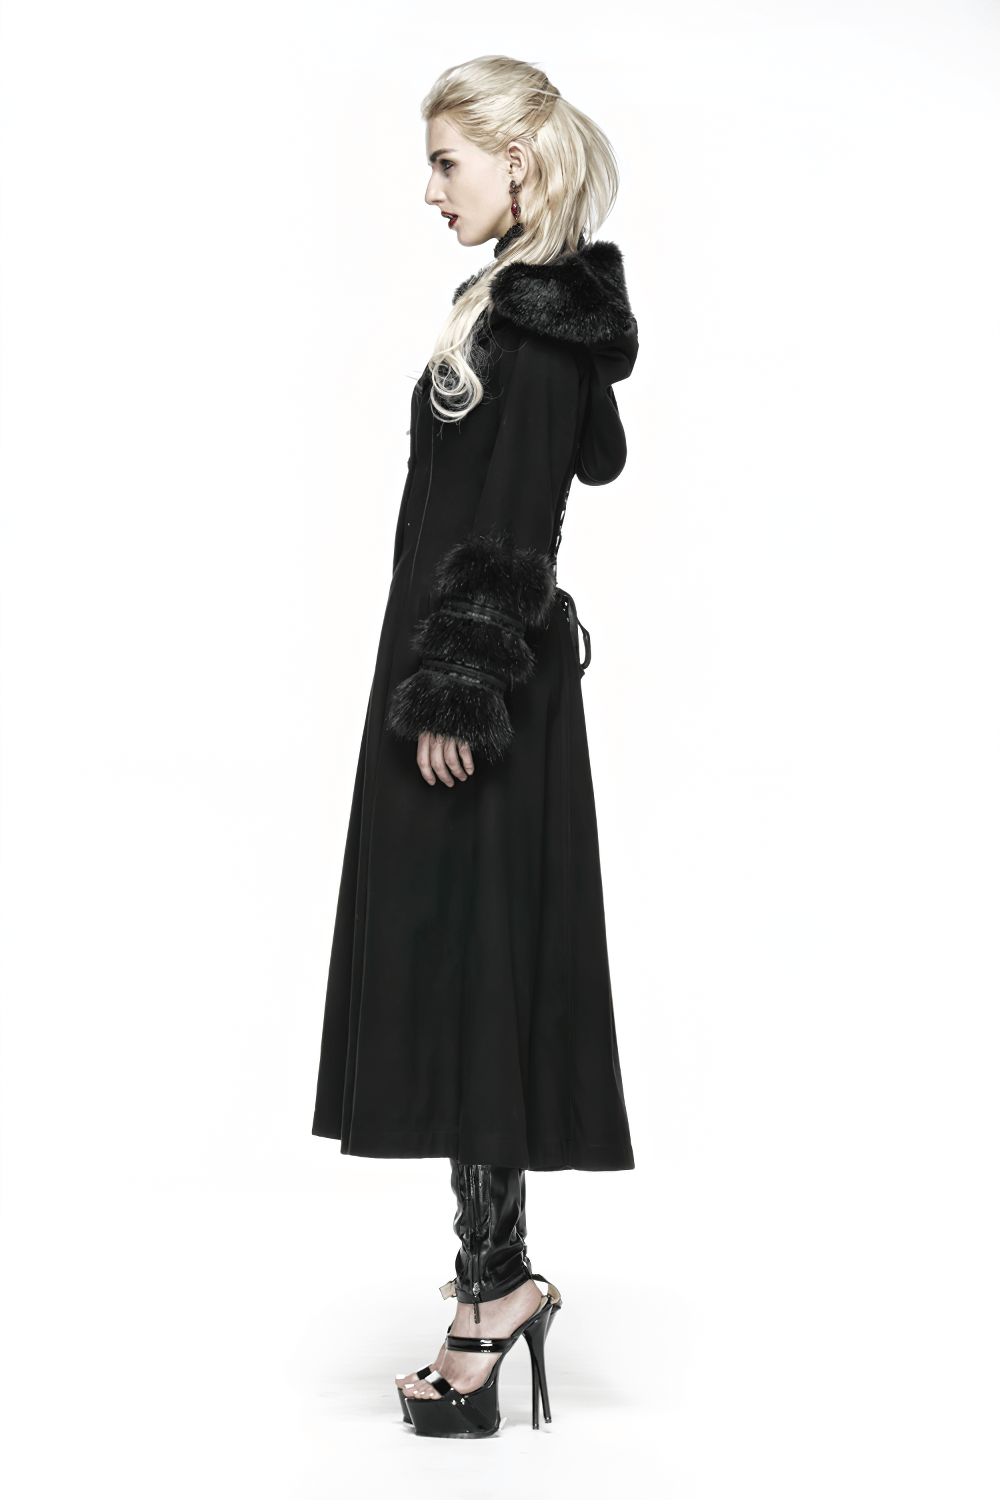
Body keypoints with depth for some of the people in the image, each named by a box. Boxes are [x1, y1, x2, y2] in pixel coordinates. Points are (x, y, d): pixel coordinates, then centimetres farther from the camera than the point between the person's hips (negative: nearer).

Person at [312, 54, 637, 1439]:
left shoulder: (529, 324, -15)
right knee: (464, 969, 13)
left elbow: (507, 529, -20)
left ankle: (496, 1290, 6)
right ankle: (498, 1271, 23)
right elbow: (598, 458, 25)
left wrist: (454, 694, -19)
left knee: (463, 970, -5)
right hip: (498, 672, 10)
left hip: (480, 682, -10)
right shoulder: (550, 305, 13)